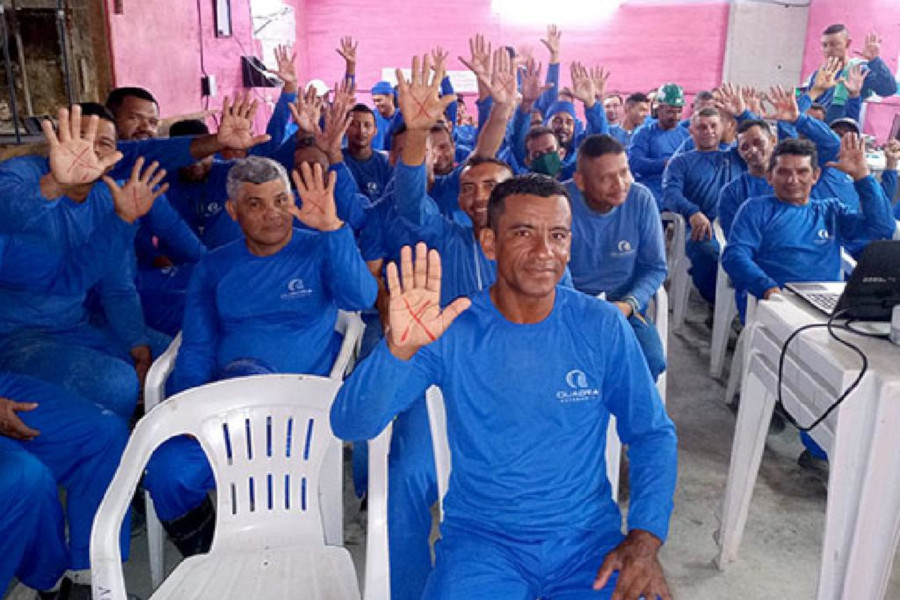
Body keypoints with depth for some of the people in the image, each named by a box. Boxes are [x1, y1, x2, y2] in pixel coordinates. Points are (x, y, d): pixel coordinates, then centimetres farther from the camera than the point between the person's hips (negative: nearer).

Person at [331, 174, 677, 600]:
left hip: (589, 536, 1)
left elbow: (653, 433, 3)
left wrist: (646, 537, -11)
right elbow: (350, 425, -16)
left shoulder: (603, 327, -4)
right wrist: (399, 349, -35)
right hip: (481, 537, 0)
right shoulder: (452, 330, -10)